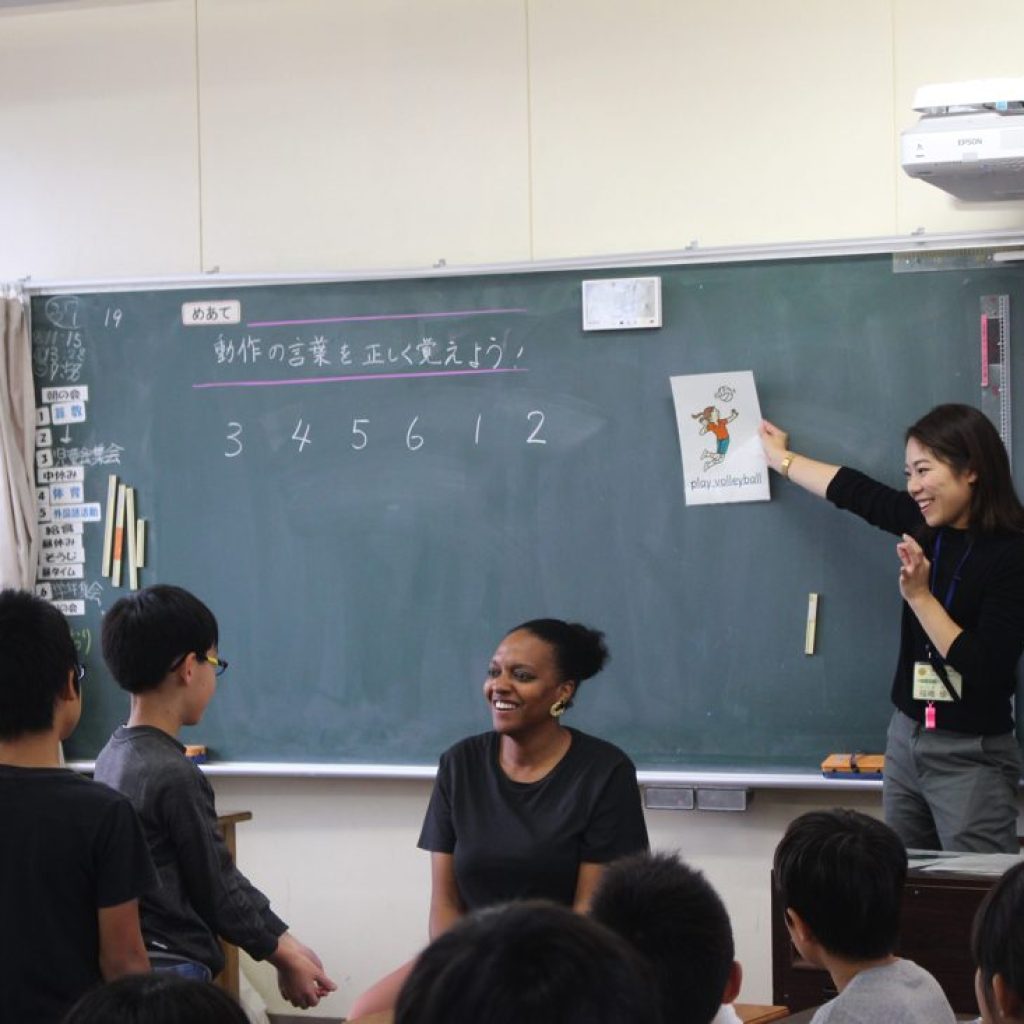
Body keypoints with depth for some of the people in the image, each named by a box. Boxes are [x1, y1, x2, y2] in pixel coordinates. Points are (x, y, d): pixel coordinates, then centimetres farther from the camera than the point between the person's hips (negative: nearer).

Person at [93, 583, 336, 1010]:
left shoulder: (115, 755, 8)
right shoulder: (174, 775, -20)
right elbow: (217, 889, -10)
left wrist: (284, 942, 12)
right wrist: (283, 956, 4)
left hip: (129, 967, 9)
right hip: (171, 974, -9)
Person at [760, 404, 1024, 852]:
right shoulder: (928, 525, 4)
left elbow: (986, 668, -19)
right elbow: (856, 490, 20)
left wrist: (919, 595, -19)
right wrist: (780, 458, 33)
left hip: (971, 758, -7)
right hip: (906, 740, 7)